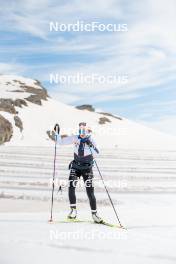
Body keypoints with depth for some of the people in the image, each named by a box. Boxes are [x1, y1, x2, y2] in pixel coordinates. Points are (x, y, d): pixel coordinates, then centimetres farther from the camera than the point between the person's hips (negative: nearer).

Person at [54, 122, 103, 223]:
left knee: (90, 192, -5)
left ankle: (94, 213, 8)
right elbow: (60, 142, 0)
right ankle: (73, 210, -1)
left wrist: (90, 145, -42)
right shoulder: (75, 138, -2)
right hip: (75, 167, 2)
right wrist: (57, 133, -12)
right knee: (71, 188, -14)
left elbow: (97, 152, -28)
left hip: (87, 168, -2)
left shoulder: (91, 140, -10)